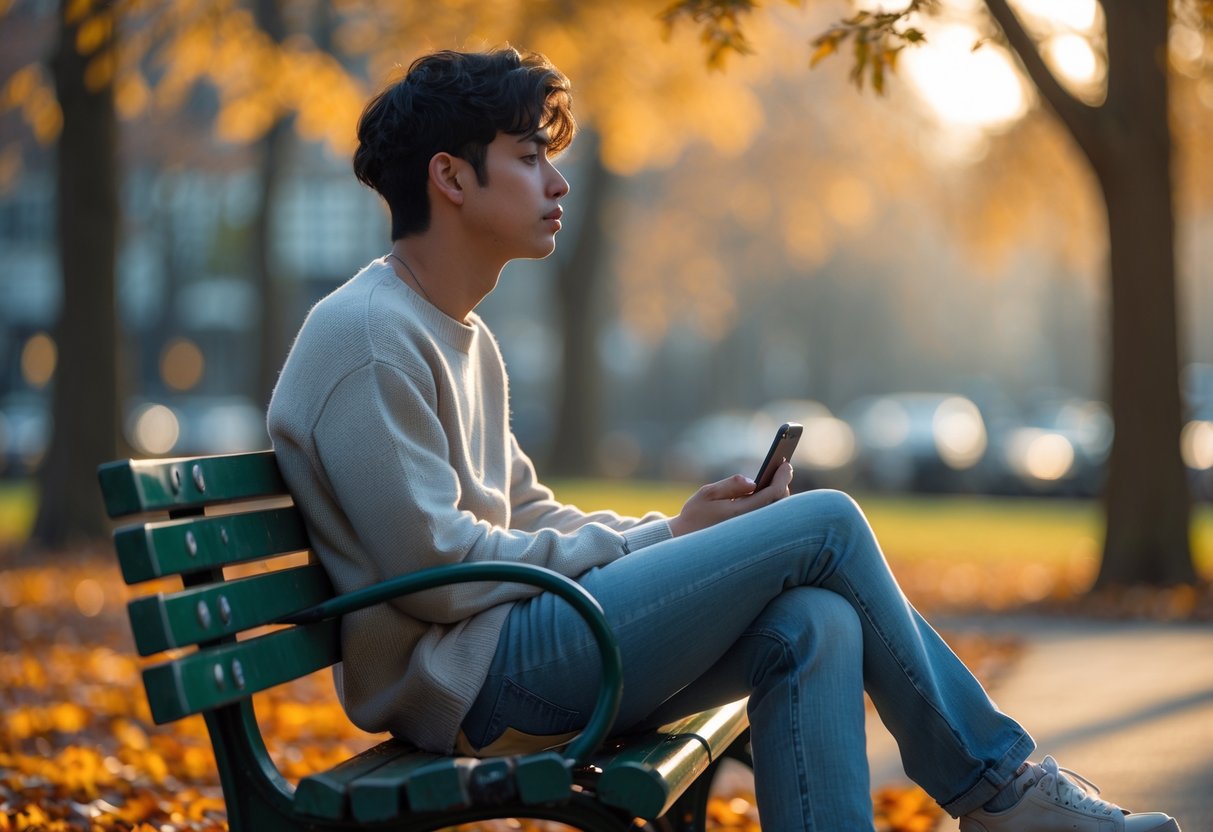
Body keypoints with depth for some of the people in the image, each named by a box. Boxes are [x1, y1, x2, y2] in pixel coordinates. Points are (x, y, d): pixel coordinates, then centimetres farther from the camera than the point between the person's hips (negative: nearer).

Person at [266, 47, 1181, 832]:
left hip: (512, 660, 9)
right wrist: (664, 539, -9)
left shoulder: (465, 339, 20)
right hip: (469, 676, -9)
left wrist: (672, 533, 3)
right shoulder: (367, 338, -12)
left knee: (814, 625, -11)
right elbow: (435, 568, -17)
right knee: (826, 523, -11)